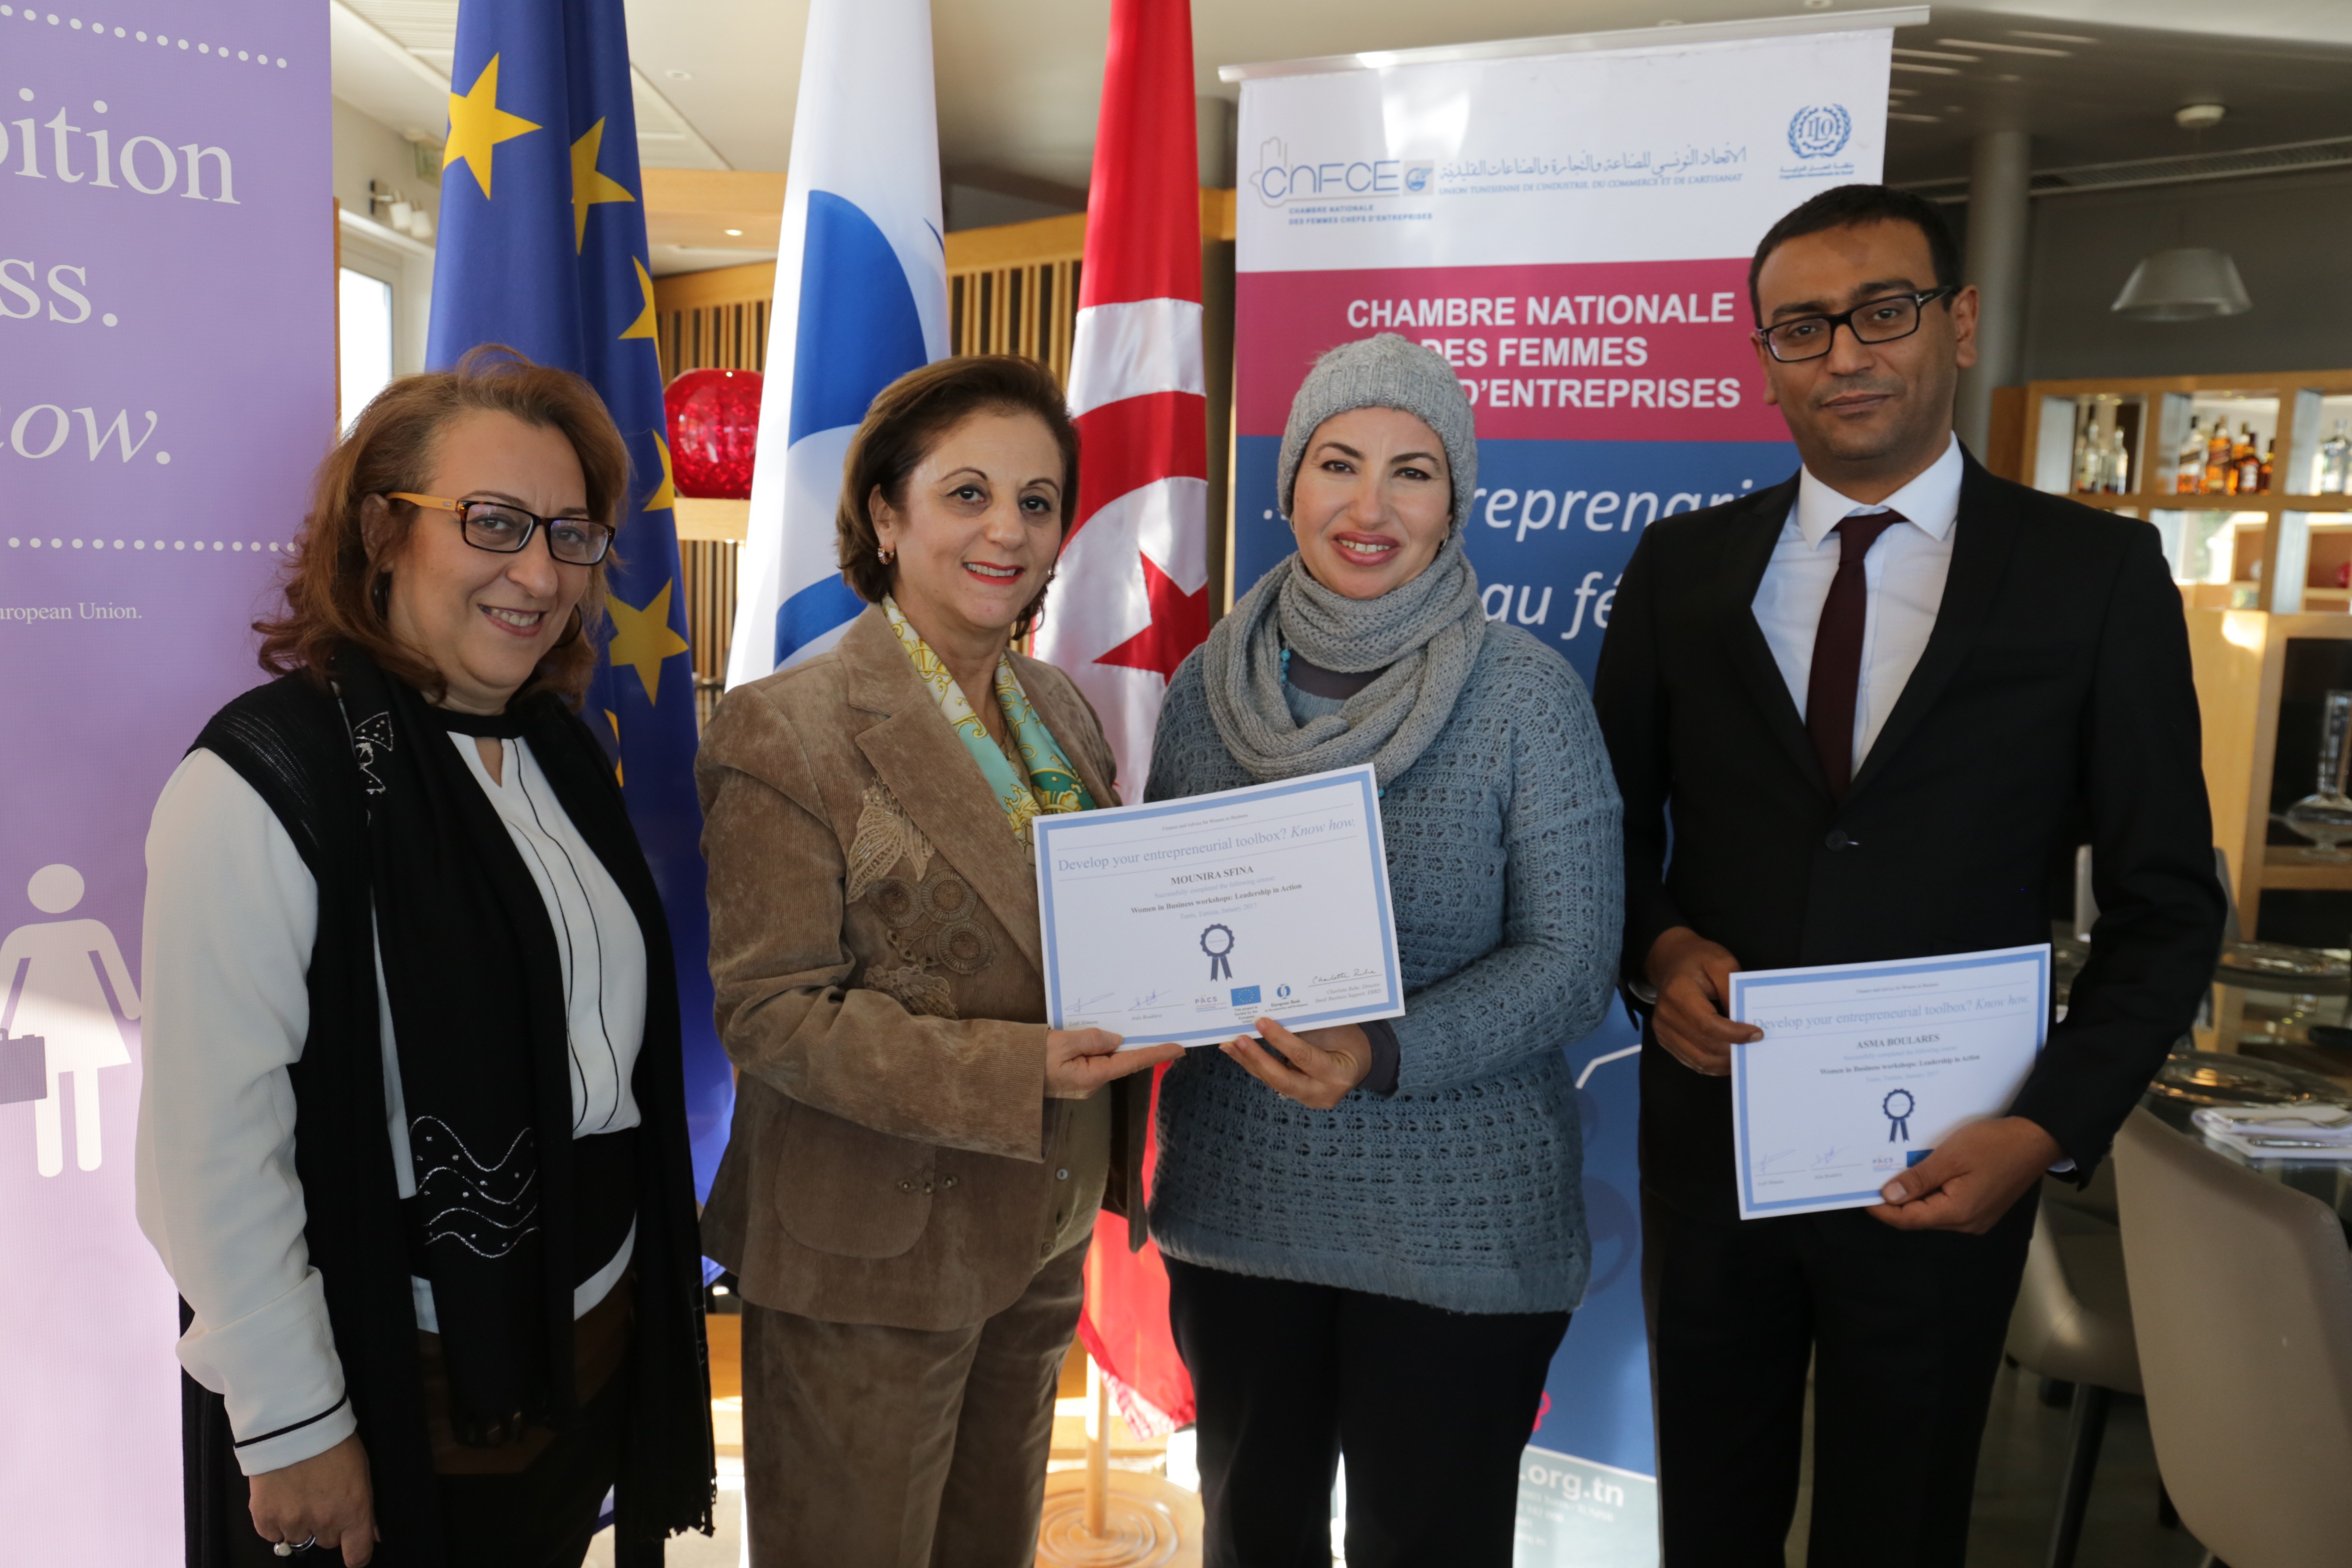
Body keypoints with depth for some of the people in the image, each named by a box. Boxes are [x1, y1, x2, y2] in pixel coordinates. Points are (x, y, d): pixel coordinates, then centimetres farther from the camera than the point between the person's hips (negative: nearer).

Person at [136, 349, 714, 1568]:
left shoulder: (560, 752, 4)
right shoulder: (263, 787, -19)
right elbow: (211, 1148, -19)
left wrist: (653, 1284, 14)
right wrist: (292, 1426, -15)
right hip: (406, 1394, -6)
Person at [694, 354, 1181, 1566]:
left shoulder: (1063, 712, 7)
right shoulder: (786, 731, -16)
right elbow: (769, 1014, -19)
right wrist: (1015, 1072, -27)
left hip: (1042, 1235, 7)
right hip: (872, 1259, -6)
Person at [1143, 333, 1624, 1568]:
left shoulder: (1528, 696, -10)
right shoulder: (1210, 685, 0)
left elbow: (1570, 960, -11)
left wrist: (1387, 1056, -25)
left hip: (1458, 1232, -3)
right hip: (1235, 1201, 3)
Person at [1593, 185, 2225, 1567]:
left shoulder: (2098, 573, -4)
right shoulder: (1683, 566, 1)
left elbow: (2167, 907, -3)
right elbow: (1613, 823, 8)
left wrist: (2049, 1130, -12)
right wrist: (1660, 947, -12)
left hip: (1942, 1168, -1)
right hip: (1709, 1132, 2)